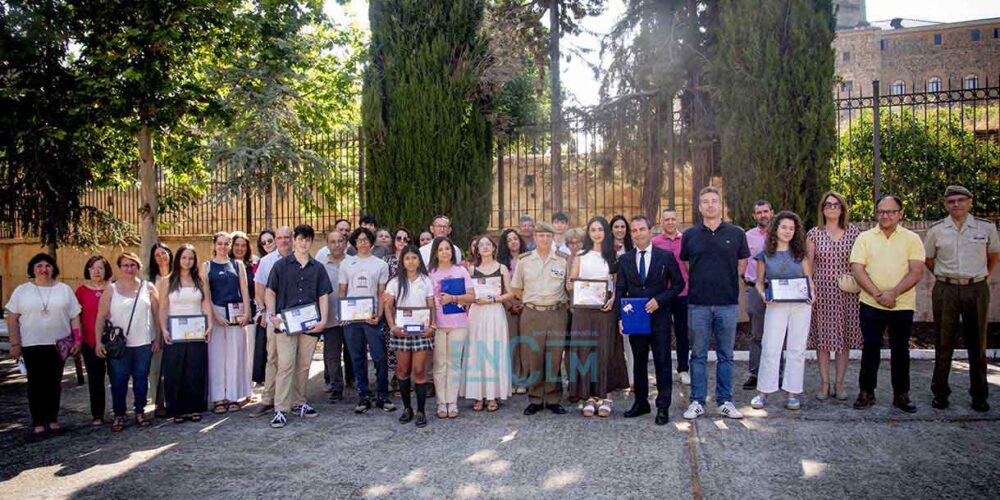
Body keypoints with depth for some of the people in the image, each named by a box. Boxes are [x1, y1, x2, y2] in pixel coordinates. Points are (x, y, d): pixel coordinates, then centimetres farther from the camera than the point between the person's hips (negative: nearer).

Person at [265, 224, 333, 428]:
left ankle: (298, 403, 23)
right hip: (286, 323, -3)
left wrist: (323, 320, -2)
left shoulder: (317, 268, 10)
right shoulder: (281, 265, 4)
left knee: (304, 365, 10)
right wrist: (272, 316, -6)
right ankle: (280, 409, -5)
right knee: (285, 365, -7)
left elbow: (323, 296, 9)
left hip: (310, 324, 3)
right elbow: (270, 292, 6)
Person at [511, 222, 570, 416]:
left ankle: (553, 400, 11)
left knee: (554, 358, 1)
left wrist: (562, 301, 5)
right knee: (533, 358, 1)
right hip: (531, 314, 0)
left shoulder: (563, 260, 4)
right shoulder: (524, 260, 6)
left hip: (556, 314, 0)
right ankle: (535, 400, 11)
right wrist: (530, 300, 9)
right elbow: (516, 288, 15)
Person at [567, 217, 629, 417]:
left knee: (605, 350, 0)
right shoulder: (581, 255, 11)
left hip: (605, 309, -1)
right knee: (585, 350, -1)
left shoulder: (613, 256, 9)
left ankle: (606, 395, 8)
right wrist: (569, 286, -14)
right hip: (583, 309, 1)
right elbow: (570, 282, 8)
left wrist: (613, 299, -12)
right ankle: (590, 396, 5)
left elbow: (618, 284, 6)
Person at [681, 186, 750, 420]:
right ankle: (697, 402, 13)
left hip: (728, 303, 0)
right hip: (698, 303, 0)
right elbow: (684, 265, 15)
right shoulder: (690, 235, 4)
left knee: (726, 355, 8)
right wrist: (701, 283, 8)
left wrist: (726, 282, 9)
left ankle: (725, 401, 18)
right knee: (698, 355, 5)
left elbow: (742, 263, 14)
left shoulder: (736, 233, 3)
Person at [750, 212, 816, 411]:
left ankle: (793, 393, 14)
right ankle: (762, 392, 6)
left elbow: (809, 278, 10)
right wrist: (763, 294, -10)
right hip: (776, 305, -1)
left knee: (797, 349, 5)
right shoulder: (765, 255, 5)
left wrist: (811, 293, -10)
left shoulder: (800, 253, 8)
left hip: (800, 305, 1)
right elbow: (759, 281, 9)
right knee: (770, 348, -3)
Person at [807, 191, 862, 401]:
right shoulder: (814, 234, 4)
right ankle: (825, 382, 11)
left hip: (847, 292, 1)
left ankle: (839, 382, 14)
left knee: (844, 337, 4)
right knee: (822, 337, 2)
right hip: (822, 291, 0)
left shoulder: (853, 232, 5)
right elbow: (808, 264, 5)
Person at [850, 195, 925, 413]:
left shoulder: (911, 239, 3)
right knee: (870, 349, 4)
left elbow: (917, 272, -6)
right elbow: (857, 269, -5)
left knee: (900, 350, 8)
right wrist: (878, 294, -14)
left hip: (903, 305, 0)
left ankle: (901, 395, 20)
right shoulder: (865, 238, 4)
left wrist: (893, 293, -17)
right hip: (871, 304, 0)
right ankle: (866, 393, 14)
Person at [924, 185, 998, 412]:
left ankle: (979, 396, 18)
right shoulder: (936, 230, 1)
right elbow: (928, 259, 13)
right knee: (943, 344, 5)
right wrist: (944, 276, 9)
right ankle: (940, 393, 13)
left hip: (977, 290, 0)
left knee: (977, 344, 7)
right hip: (945, 290, 0)